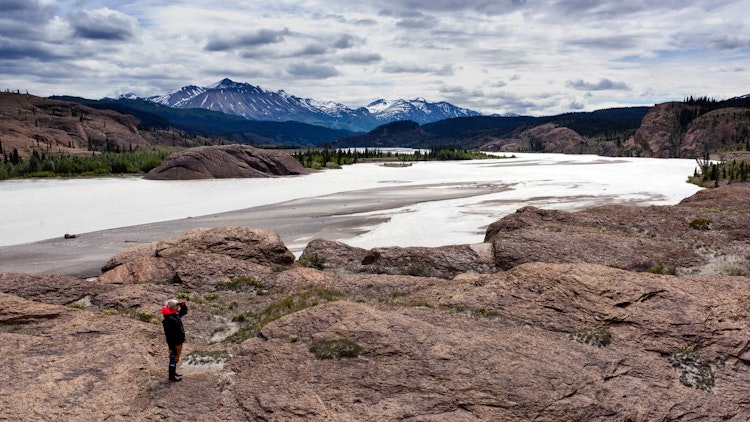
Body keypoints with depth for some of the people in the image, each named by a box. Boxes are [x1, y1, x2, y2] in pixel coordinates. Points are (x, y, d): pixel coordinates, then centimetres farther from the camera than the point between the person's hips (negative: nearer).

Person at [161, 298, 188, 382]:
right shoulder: (168, 319, -27)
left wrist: (183, 305, 0)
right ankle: (172, 376, 19)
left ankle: (174, 372, 38)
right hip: (174, 343, -9)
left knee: (176, 358, 23)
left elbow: (184, 311, 22)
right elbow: (168, 334, -26)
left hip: (179, 341, 9)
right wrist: (172, 346, -24)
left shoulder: (176, 314, 2)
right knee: (173, 358, 5)